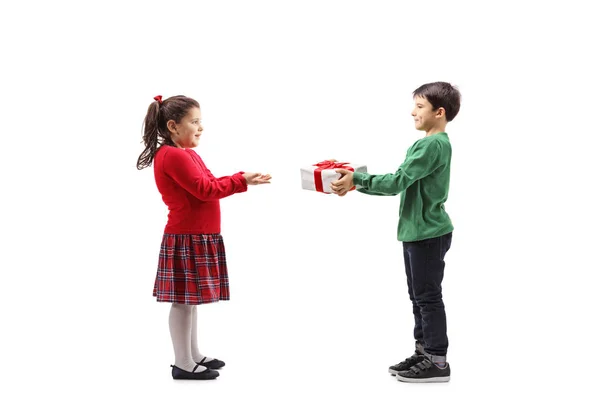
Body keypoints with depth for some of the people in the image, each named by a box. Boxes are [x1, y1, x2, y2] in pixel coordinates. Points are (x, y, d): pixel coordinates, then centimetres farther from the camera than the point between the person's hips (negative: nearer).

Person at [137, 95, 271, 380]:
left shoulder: (185, 154, 16)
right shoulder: (173, 156, -17)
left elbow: (208, 185, 13)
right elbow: (205, 190, -20)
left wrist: (241, 180, 1)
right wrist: (241, 181, -13)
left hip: (197, 237, 10)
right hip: (186, 239, -10)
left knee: (191, 299, 16)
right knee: (183, 300, -3)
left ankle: (193, 355, 25)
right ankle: (183, 364, 3)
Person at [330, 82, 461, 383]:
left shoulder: (434, 145, -18)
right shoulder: (427, 144, 14)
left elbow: (398, 181, -23)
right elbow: (401, 184, 14)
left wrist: (357, 179, -20)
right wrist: (356, 185, 7)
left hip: (429, 233, -10)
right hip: (417, 232, 10)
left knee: (428, 296, -4)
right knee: (419, 296, 15)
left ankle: (438, 362, 3)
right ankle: (423, 353, 24)